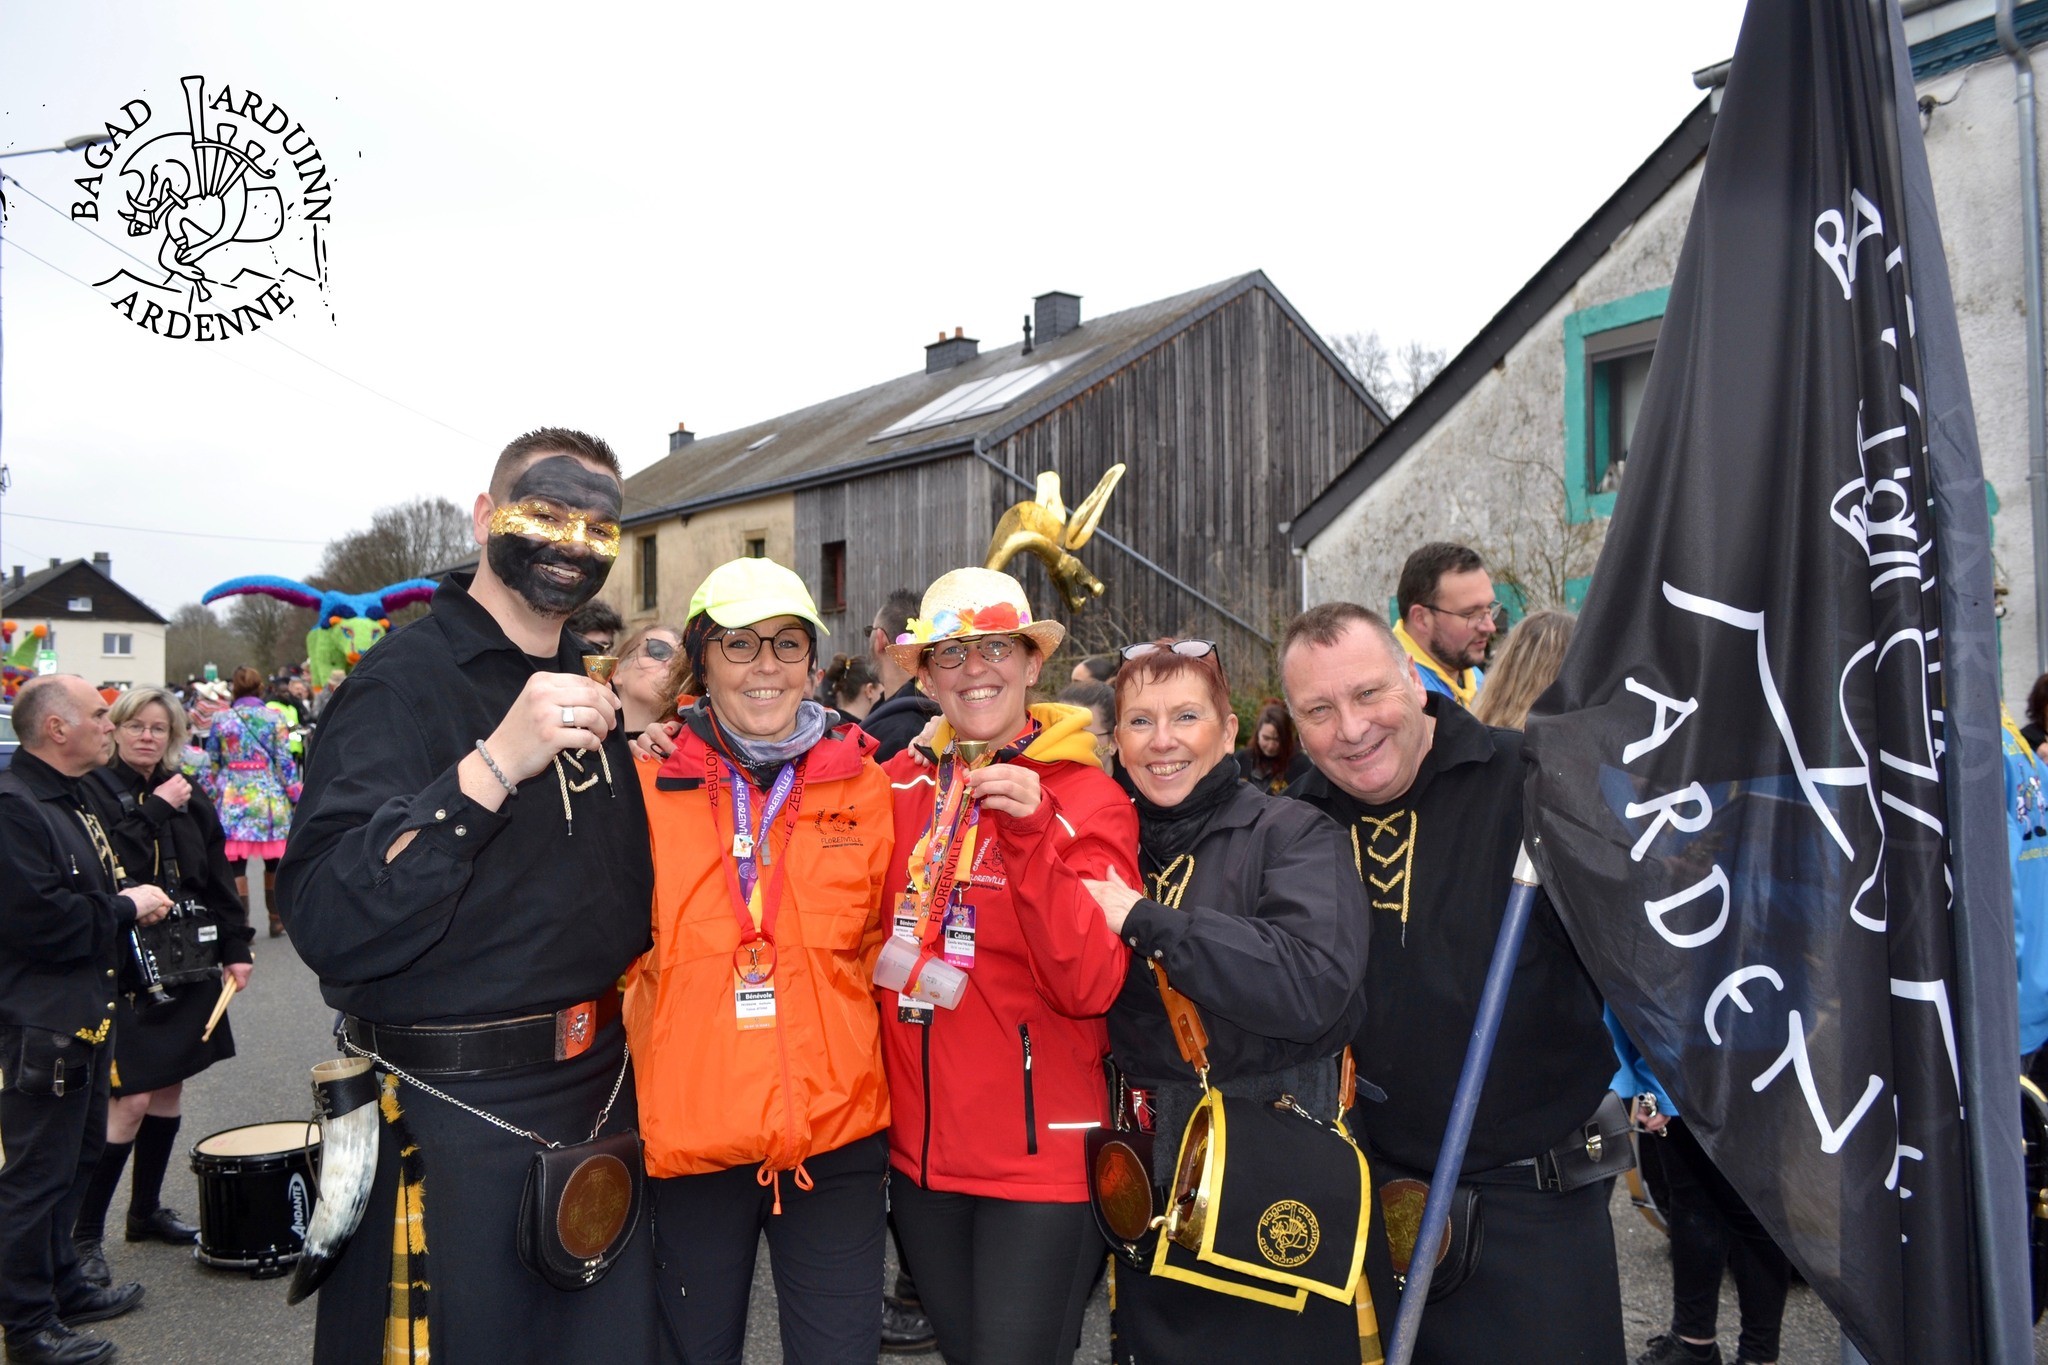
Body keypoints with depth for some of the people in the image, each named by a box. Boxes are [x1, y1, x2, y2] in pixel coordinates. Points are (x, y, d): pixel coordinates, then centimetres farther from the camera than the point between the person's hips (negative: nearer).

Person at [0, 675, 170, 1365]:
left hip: (84, 1016, 10)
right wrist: (126, 908, -16)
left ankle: (61, 1285, 34)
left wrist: (132, 899, 8)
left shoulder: (69, 799, 13)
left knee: (73, 1160, 20)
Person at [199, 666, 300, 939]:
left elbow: (211, 767, 6)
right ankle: (276, 919, 23)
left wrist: (208, 799, 16)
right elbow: (286, 763, -3)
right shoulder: (275, 719, -1)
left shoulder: (220, 720, 2)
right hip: (269, 798, 0)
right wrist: (297, 797, 3)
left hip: (232, 798, 0)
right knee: (274, 863, 13)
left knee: (236, 865, 2)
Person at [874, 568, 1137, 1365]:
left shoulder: (1088, 798, -9)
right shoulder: (901, 785, 1)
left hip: (1041, 1158, -4)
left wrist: (1032, 836, -28)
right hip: (919, 1148, 4)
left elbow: (1090, 988, -19)